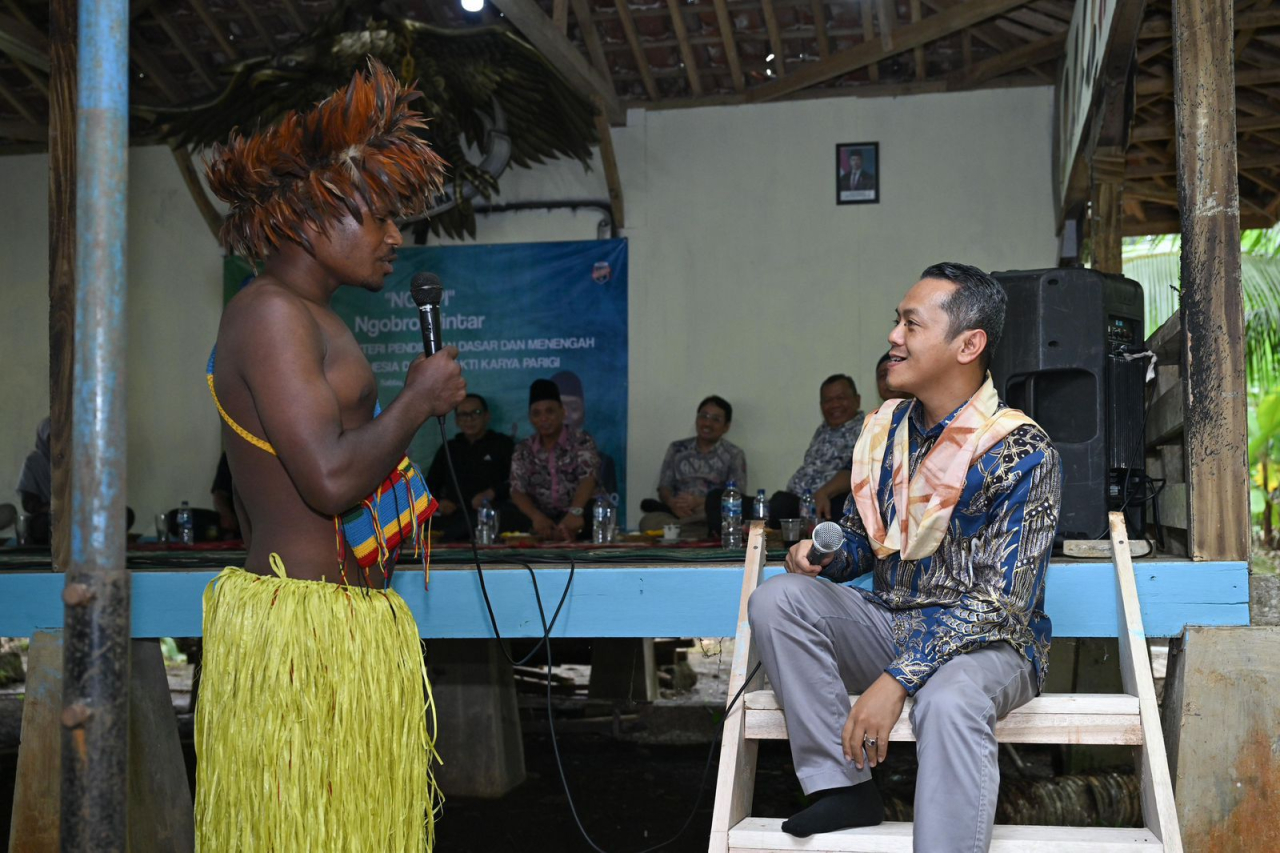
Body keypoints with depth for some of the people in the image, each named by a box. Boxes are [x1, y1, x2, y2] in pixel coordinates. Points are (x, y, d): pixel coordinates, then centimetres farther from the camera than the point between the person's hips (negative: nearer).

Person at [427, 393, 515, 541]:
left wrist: (492, 493, -13)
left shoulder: (503, 444, 16)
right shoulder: (448, 449, 28)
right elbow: (430, 486, 28)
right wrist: (438, 503, 6)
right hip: (453, 519, 2)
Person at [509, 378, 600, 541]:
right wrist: (537, 516, -24)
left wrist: (575, 512, -39)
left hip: (578, 520, -2)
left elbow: (588, 479, -18)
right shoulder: (523, 451, 8)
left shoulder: (582, 443, -2)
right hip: (542, 523, 3)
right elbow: (517, 491, -1)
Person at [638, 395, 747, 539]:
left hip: (712, 515, -2)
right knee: (649, 521, -32)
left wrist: (699, 502, -18)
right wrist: (672, 503, -15)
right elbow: (664, 489, 11)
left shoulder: (734, 455, 9)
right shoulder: (676, 449, 17)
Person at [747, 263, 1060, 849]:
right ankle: (843, 789, -17)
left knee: (947, 701, -40)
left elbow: (999, 600, -22)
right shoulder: (883, 430, 5)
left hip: (986, 643, -6)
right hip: (892, 621, 7)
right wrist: (825, 556, -8)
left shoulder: (1021, 453, -16)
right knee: (777, 599, -17)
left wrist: (898, 679, -30)